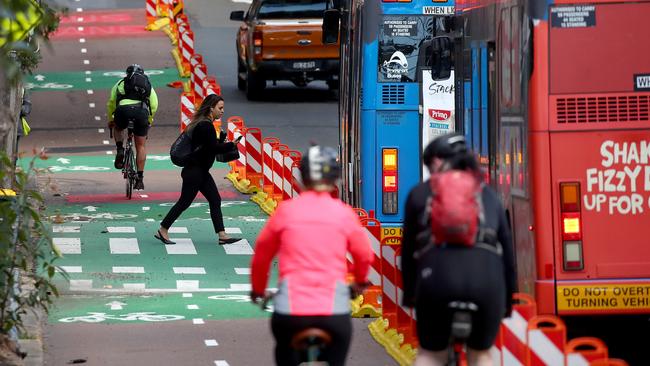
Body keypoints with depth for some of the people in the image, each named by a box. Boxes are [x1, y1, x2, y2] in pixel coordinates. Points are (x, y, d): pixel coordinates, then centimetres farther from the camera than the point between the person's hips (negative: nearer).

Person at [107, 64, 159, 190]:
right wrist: (149, 120, 38)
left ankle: (120, 150, 9)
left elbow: (111, 103, 24)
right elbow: (154, 105, 23)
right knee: (140, 146, 12)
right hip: (142, 111, 1)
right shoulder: (148, 85, 30)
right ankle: (140, 178, 9)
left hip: (123, 109, -1)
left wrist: (110, 120, 38)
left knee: (118, 127, 34)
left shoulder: (121, 83, 28)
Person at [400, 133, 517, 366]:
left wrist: (409, 294, 33)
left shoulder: (420, 194, 18)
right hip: (486, 280, 1)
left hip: (439, 277, -1)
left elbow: (408, 249, 21)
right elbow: (507, 249, 23)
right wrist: (508, 301, 30)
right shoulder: (488, 195, 23)